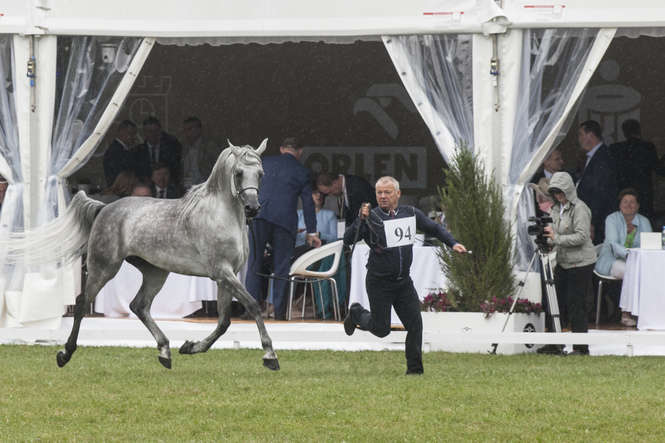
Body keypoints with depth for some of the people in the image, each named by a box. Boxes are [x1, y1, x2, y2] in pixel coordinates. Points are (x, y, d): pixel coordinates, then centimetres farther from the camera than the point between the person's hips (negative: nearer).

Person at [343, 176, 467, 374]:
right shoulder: (371, 218, -10)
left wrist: (453, 243, 8)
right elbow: (348, 239, -18)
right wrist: (360, 220, -31)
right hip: (379, 282, -4)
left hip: (404, 282, 4)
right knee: (381, 329, 1)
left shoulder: (411, 214, 4)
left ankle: (414, 369, 6)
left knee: (415, 324, -5)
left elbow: (434, 229, 18)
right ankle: (357, 313, 32)